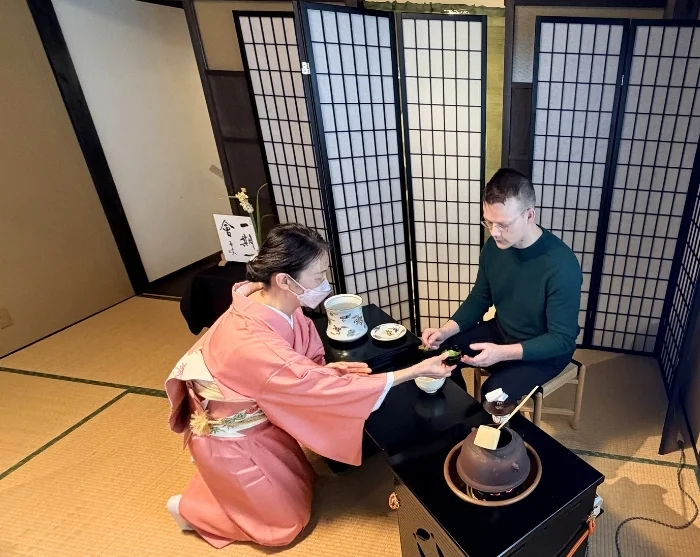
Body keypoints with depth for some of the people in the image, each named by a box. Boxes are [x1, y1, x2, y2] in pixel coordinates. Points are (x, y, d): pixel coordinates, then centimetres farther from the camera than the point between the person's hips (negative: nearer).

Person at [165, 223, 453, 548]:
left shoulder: (276, 305, -16)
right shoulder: (254, 344, -40)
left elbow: (300, 369, -1)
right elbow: (330, 390, -33)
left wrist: (329, 370, -22)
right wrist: (417, 371, -29)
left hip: (257, 418, 7)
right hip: (231, 438, -7)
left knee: (300, 485, 23)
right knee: (286, 521, 12)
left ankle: (214, 482, 36)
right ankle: (190, 508, 24)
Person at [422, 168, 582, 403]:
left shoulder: (561, 265, -29)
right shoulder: (493, 246, -10)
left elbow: (562, 339, -24)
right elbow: (479, 299, 2)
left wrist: (503, 353, -37)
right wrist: (446, 330, -15)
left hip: (545, 350, -6)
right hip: (501, 331, 6)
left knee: (494, 393, -27)